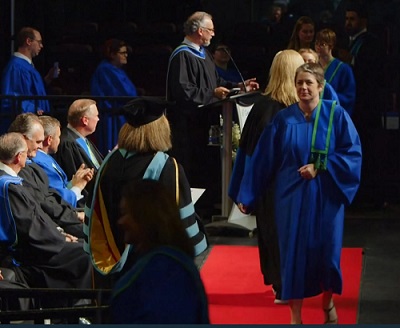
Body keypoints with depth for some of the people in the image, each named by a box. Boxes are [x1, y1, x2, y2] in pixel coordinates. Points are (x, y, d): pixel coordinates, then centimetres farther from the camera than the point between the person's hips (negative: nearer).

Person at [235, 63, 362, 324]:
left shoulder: (336, 115, -5)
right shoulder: (283, 119, -1)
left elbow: (353, 154, -7)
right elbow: (263, 159, 1)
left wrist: (320, 168, -17)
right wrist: (246, 195, 0)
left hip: (326, 196, -1)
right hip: (292, 196, 1)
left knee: (326, 251, 8)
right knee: (293, 252, 1)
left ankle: (328, 303, 35)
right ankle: (295, 316, 10)